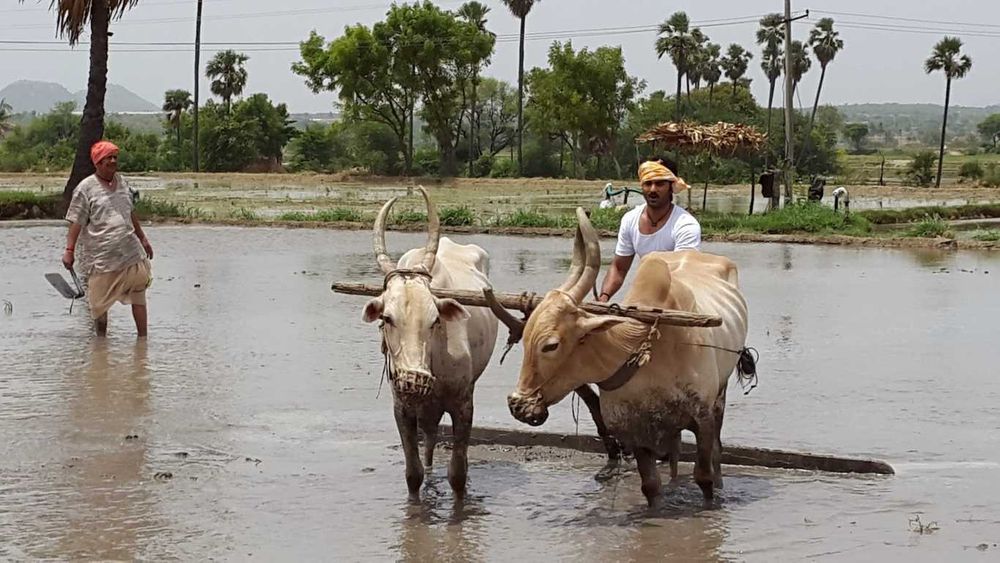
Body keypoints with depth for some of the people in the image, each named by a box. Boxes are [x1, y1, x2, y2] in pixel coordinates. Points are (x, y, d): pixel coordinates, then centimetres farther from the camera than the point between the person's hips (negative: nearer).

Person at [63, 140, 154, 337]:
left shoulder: (121, 182, 12)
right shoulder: (85, 189, -6)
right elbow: (76, 222, -9)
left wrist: (142, 238, 30)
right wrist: (69, 250, -15)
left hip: (131, 252, 5)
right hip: (101, 258, -5)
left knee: (138, 294, 1)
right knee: (100, 303, 4)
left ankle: (143, 338, 8)